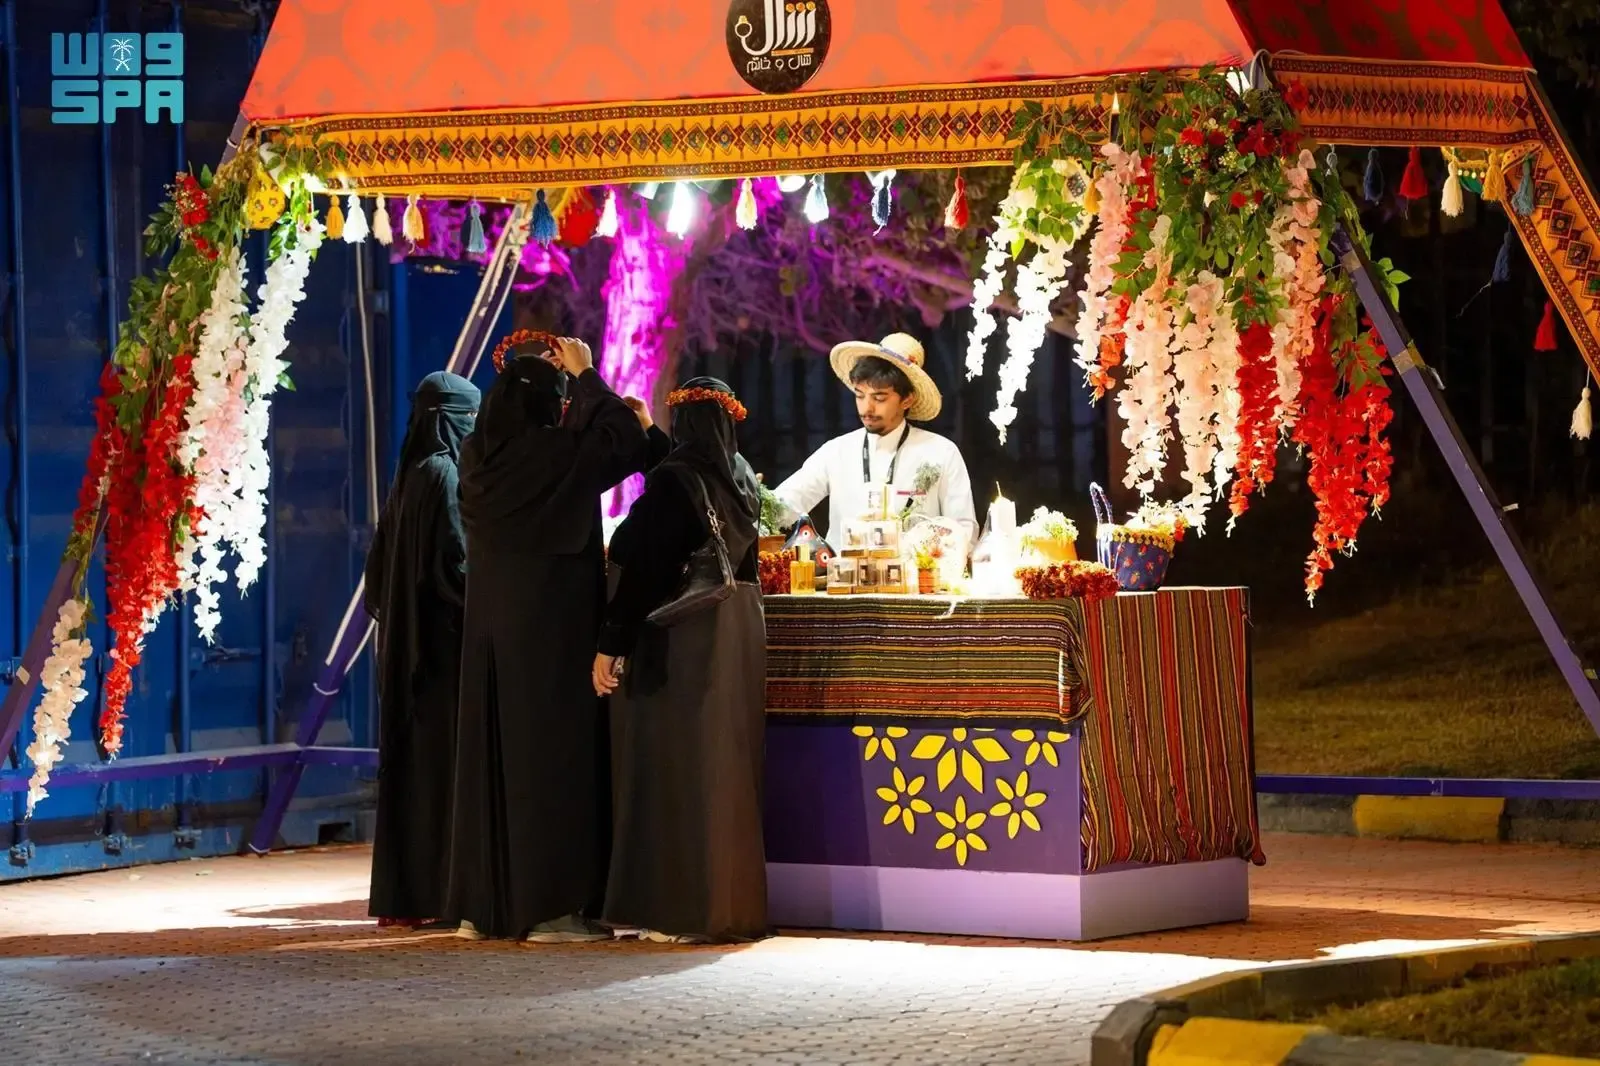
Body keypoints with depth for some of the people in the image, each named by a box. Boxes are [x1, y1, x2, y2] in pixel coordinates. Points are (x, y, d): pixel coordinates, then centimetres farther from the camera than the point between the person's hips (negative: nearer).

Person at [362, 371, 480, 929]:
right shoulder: (445, 474, -13)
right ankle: (440, 893, -9)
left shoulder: (408, 478, 13)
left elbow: (379, 565, 17)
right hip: (445, 642, -9)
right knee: (447, 763, -7)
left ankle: (402, 893, 11)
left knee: (412, 764, 10)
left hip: (406, 644, 9)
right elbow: (456, 562, -19)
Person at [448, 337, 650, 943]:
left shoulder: (478, 455, 4)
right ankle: (550, 908, -6)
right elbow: (626, 441, -4)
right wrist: (586, 376, 4)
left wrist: (533, 380, 25)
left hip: (490, 631, 7)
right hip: (553, 634, -7)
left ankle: (483, 905, 12)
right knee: (552, 753, -4)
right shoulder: (557, 454, -14)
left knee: (491, 753, 10)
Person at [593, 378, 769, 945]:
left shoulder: (671, 479, -13)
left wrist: (610, 644, -15)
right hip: (738, 631, 7)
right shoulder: (742, 480, 9)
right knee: (726, 770, 10)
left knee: (674, 769, -4)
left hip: (679, 636, -7)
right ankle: (732, 904, 12)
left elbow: (642, 569, -16)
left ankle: (686, 908, -6)